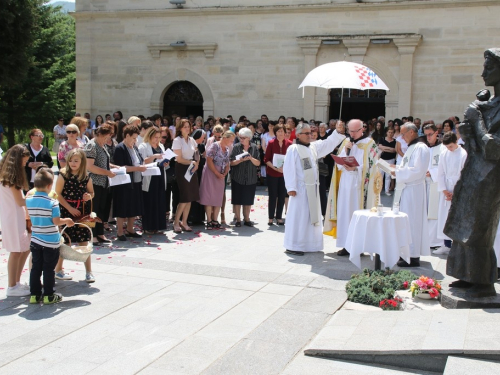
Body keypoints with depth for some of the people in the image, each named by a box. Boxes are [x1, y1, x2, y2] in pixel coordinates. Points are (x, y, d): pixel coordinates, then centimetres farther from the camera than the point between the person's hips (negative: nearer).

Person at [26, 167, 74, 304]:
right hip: (51, 242, -5)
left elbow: (29, 217, 9)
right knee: (48, 269, 4)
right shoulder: (52, 202, -17)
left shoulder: (28, 200, 0)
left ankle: (34, 294, 18)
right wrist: (67, 221, 0)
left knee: (35, 268, 12)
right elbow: (56, 221, -17)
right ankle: (48, 296, 11)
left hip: (35, 240, 5)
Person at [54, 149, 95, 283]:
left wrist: (89, 196, -9)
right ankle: (58, 269, 22)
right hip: (66, 211, -2)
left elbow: (91, 192, 15)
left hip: (82, 212, 2)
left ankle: (88, 271, 9)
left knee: (84, 242, 3)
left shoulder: (86, 177, 2)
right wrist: (70, 208, -13)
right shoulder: (63, 175, -6)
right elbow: (58, 194, -8)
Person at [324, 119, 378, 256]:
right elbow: (338, 164, 10)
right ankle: (347, 244, 12)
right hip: (345, 184, 5)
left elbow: (370, 166, -8)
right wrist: (345, 150, -6)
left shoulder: (369, 144, -2)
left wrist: (355, 168, -23)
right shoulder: (346, 142, 13)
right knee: (344, 213, 5)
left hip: (359, 186, -5)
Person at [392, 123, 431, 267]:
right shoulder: (411, 147, 18)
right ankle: (408, 252, 20)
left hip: (413, 190, -10)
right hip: (406, 189, 10)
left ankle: (413, 256, -1)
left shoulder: (421, 148, -13)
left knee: (412, 221, -6)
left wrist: (398, 172, -17)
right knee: (406, 221, 13)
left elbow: (417, 171, -21)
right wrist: (397, 169, 8)